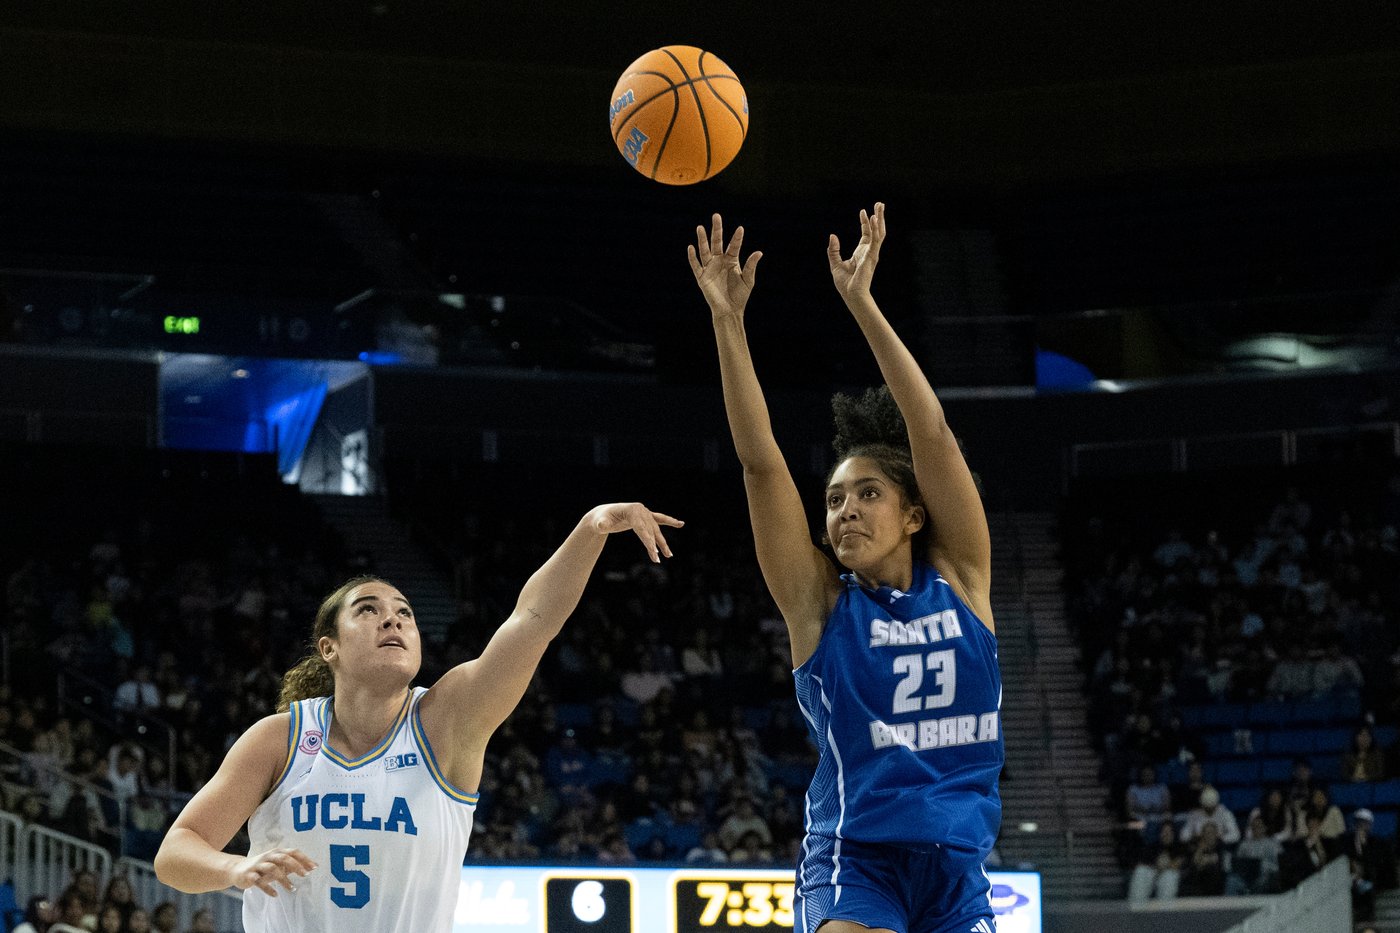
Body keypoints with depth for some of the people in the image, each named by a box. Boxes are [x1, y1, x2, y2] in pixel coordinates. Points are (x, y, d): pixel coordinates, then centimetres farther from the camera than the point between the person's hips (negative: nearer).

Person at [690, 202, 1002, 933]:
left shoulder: (958, 574, 5)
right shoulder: (821, 600, 2)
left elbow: (933, 435, -4)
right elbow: (760, 461, -7)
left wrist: (861, 303, -9)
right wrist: (728, 322, -15)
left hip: (955, 870, 3)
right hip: (855, 864, -3)